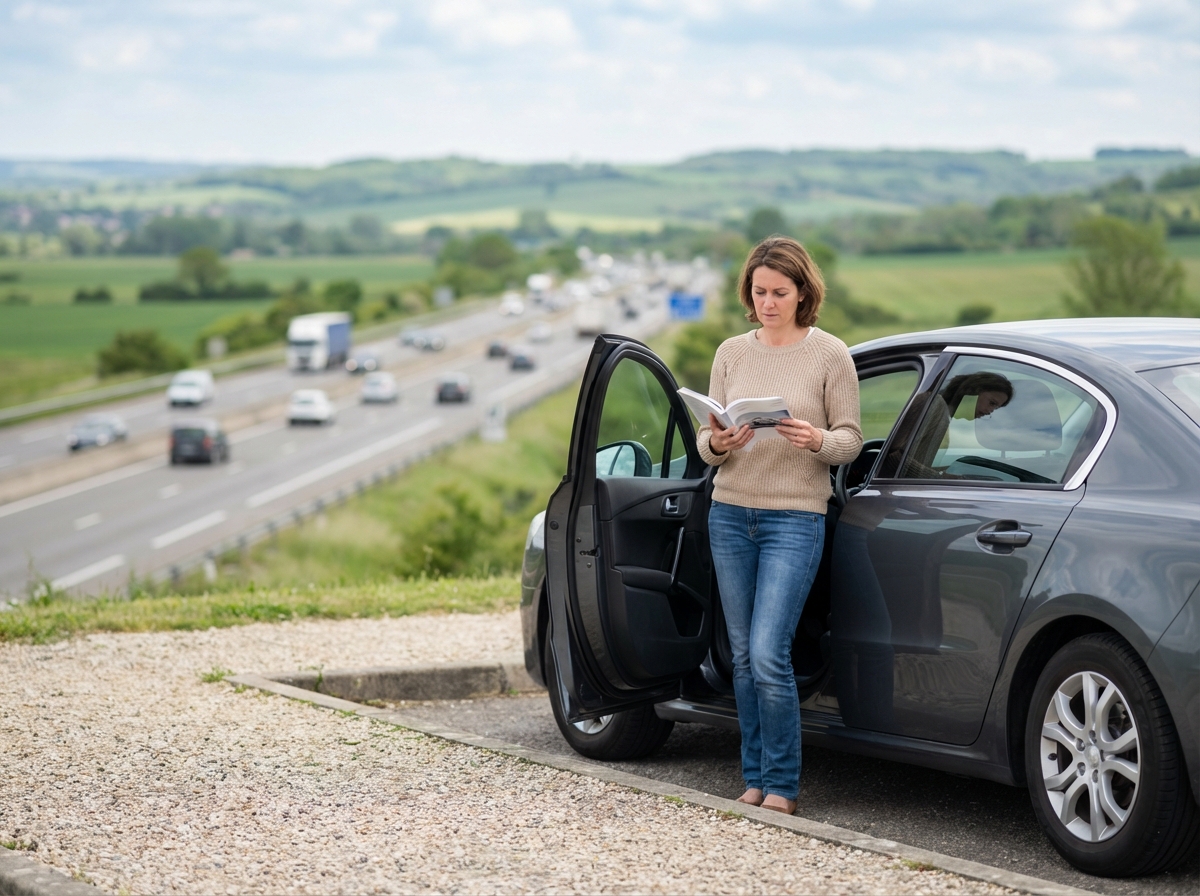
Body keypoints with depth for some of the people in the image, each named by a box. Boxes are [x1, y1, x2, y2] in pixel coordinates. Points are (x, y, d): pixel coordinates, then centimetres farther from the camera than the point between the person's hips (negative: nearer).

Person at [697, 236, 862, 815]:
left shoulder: (829, 355, -1)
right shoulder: (731, 353, 9)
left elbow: (851, 439, 1)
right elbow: (705, 442, 10)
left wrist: (817, 440, -21)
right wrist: (718, 442, -14)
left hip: (795, 518, -4)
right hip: (730, 513, 4)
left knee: (769, 654, -12)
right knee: (743, 657, 7)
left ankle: (782, 786, -1)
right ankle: (755, 779, 17)